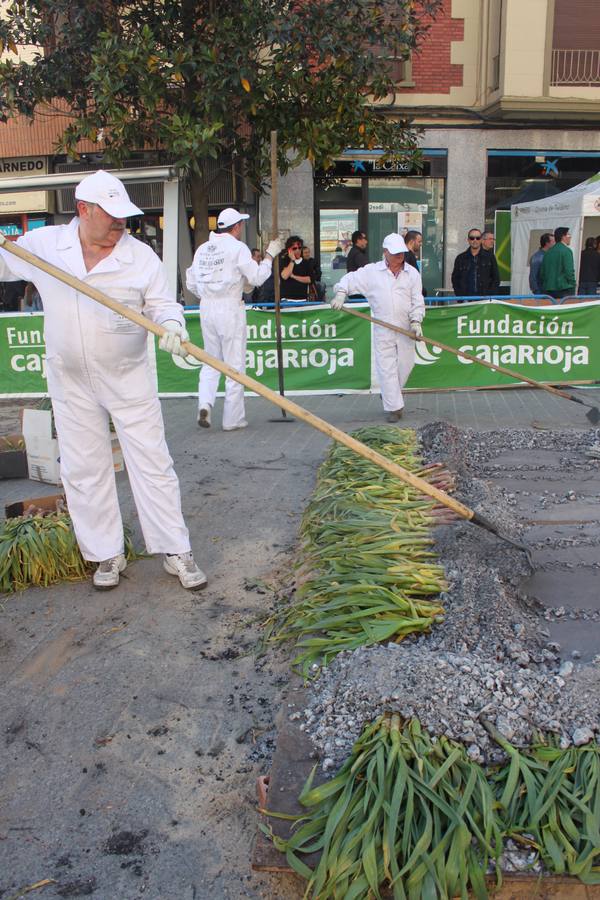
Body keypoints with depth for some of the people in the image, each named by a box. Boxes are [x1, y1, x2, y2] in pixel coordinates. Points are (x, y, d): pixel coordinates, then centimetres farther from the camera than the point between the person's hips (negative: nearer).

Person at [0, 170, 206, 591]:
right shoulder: (43, 244, -1)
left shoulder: (141, 255, -6)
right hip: (71, 382, 2)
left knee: (152, 462, 1)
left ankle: (176, 551, 13)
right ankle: (107, 554, 23)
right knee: (84, 469, 8)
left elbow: (163, 302, -4)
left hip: (128, 378, -2)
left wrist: (172, 324, -27)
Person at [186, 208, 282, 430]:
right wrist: (270, 255, 4)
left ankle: (204, 403, -6)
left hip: (206, 308, 5)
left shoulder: (202, 249, 9)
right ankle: (233, 420, 7)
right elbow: (257, 277, -7)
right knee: (235, 365, 3)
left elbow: (191, 282, 12)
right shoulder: (237, 247, -7)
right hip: (230, 309, -5)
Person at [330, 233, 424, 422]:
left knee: (405, 365, 9)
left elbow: (417, 301, 3)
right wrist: (340, 293, -10)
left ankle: (389, 397, 33)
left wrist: (416, 321, -8)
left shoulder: (412, 273, 6)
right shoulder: (372, 271, 1)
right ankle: (393, 407, 1)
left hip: (406, 328, 2)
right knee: (386, 367, -4)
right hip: (383, 330, -2)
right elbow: (350, 279, 7)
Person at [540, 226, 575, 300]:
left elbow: (542, 272, 14)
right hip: (564, 289, -7)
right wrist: (573, 285, -4)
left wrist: (544, 287, 20)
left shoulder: (548, 252, 13)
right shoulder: (566, 251, -7)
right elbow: (569, 271, -13)